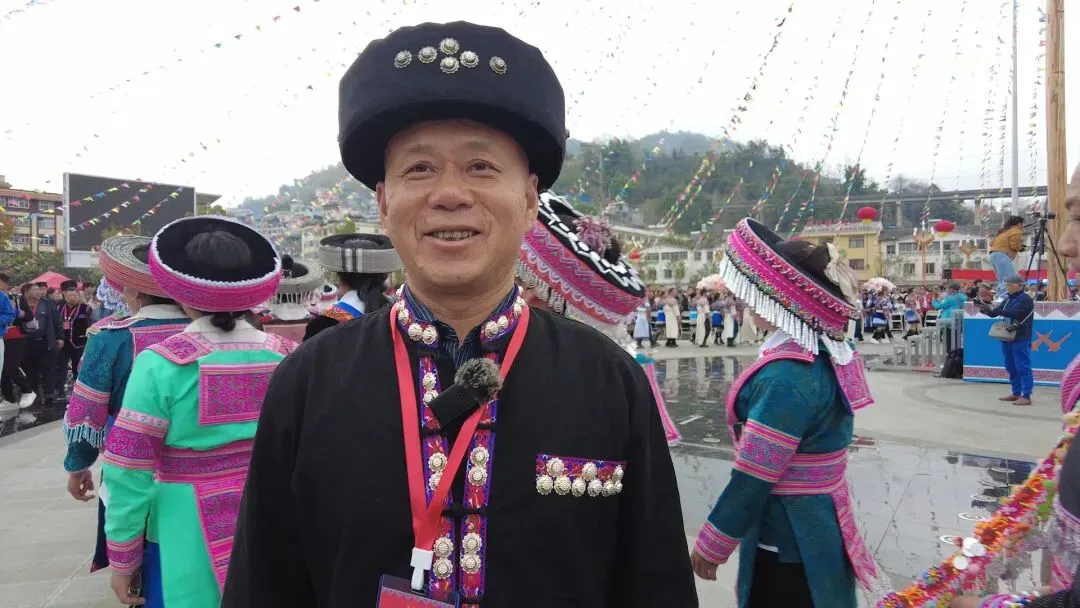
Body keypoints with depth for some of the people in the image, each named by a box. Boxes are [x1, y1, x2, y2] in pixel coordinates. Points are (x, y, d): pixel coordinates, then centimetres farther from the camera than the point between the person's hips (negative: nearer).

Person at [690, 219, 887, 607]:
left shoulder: (788, 375, -26)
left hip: (787, 541, -8)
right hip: (819, 530, 8)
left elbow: (753, 477, -22)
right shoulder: (829, 356, 0)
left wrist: (711, 544, -13)